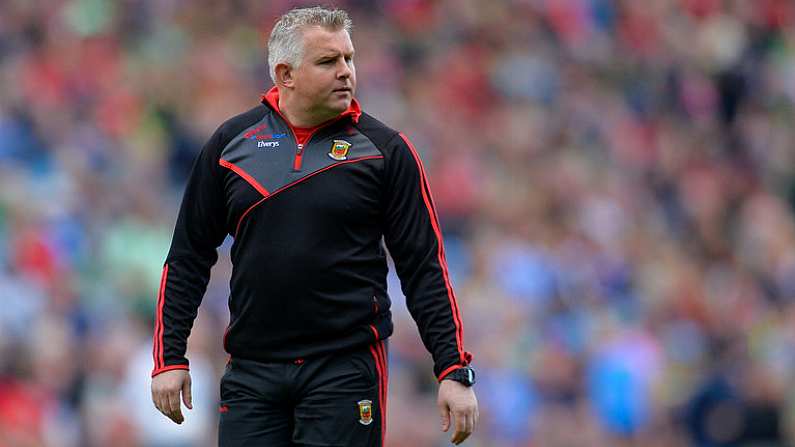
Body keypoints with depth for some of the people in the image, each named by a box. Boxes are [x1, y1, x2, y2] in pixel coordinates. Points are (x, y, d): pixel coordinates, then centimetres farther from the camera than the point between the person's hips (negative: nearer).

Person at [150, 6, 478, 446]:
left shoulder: (384, 150, 1)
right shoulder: (231, 143, 7)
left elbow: (424, 268, 1)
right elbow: (188, 257, 12)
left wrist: (453, 371, -5)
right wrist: (169, 357, 6)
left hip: (346, 370, -2)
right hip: (250, 372, 2)